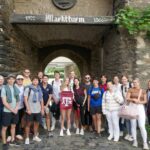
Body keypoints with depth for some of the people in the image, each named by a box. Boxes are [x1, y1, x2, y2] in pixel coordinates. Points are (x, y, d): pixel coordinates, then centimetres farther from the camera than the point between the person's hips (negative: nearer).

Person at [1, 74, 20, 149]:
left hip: (15, 111, 5)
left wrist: (16, 108, -6)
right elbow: (4, 102, -14)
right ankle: (4, 143, 15)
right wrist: (12, 110, -13)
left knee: (13, 126, 16)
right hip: (7, 111, -5)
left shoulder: (16, 88, 6)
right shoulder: (4, 88, -10)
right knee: (4, 127, 3)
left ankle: (12, 141, 29)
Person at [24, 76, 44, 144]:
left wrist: (42, 109, 10)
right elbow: (25, 99, -9)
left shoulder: (39, 89, 10)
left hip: (38, 110, 5)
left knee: (37, 123, 13)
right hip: (30, 110, -5)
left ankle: (35, 136, 28)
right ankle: (27, 138, 14)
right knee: (28, 124, 4)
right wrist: (28, 108, -15)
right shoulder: (28, 88, -5)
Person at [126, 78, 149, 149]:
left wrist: (140, 102, -13)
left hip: (140, 108, 0)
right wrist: (133, 99, -24)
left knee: (142, 126, -8)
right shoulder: (131, 90, 1)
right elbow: (127, 98, -7)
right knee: (133, 125, 5)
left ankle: (145, 143, 2)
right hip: (132, 107, 0)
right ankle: (135, 141, 18)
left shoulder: (143, 91, 6)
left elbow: (145, 101, 6)